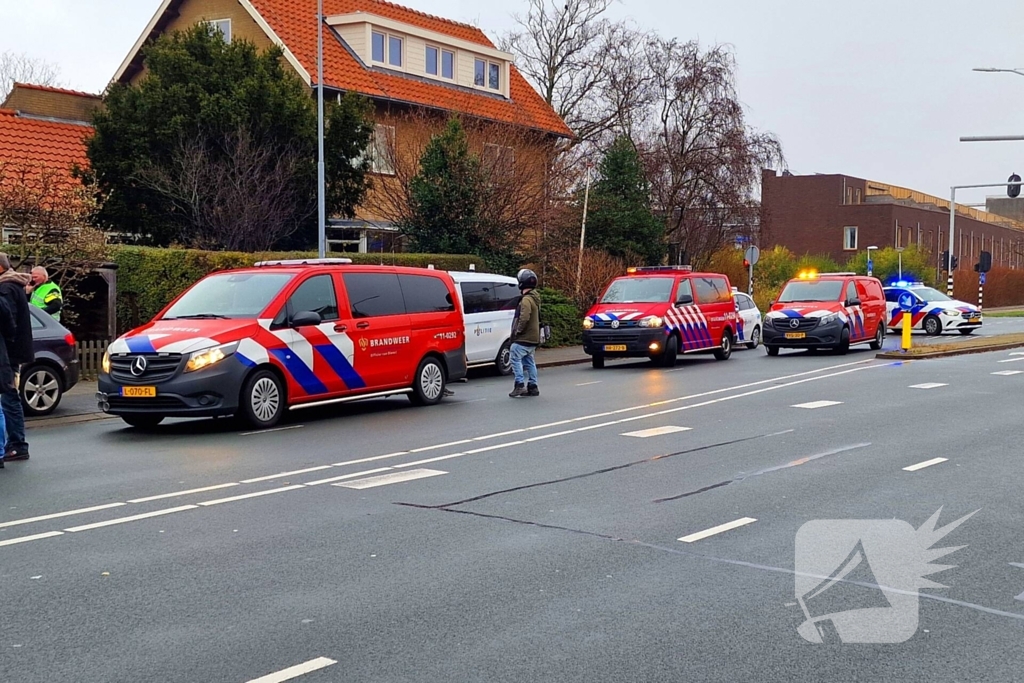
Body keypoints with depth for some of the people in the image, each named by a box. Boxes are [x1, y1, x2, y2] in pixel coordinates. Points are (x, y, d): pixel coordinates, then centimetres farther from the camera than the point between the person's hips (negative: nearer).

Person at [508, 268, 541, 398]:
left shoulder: (526, 300, -16)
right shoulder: (535, 299, 16)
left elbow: (524, 318, -27)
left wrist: (517, 331, -15)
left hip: (523, 339, -10)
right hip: (533, 338, 10)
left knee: (516, 359, -7)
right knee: (529, 361, 13)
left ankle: (520, 385, -13)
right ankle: (532, 386, 14)